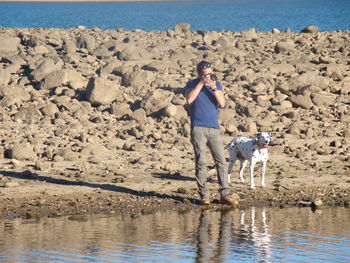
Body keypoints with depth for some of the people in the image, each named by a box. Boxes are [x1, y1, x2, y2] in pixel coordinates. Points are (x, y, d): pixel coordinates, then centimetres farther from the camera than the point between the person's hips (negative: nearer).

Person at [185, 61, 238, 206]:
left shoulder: (216, 84, 12)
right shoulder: (192, 84, 5)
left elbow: (222, 103, 0)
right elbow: (189, 99, -14)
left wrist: (214, 88, -11)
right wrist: (201, 83, -13)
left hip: (214, 128, 3)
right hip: (198, 128, -3)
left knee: (221, 161, -3)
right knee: (201, 162, -4)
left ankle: (225, 194, -1)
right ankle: (204, 195, -1)